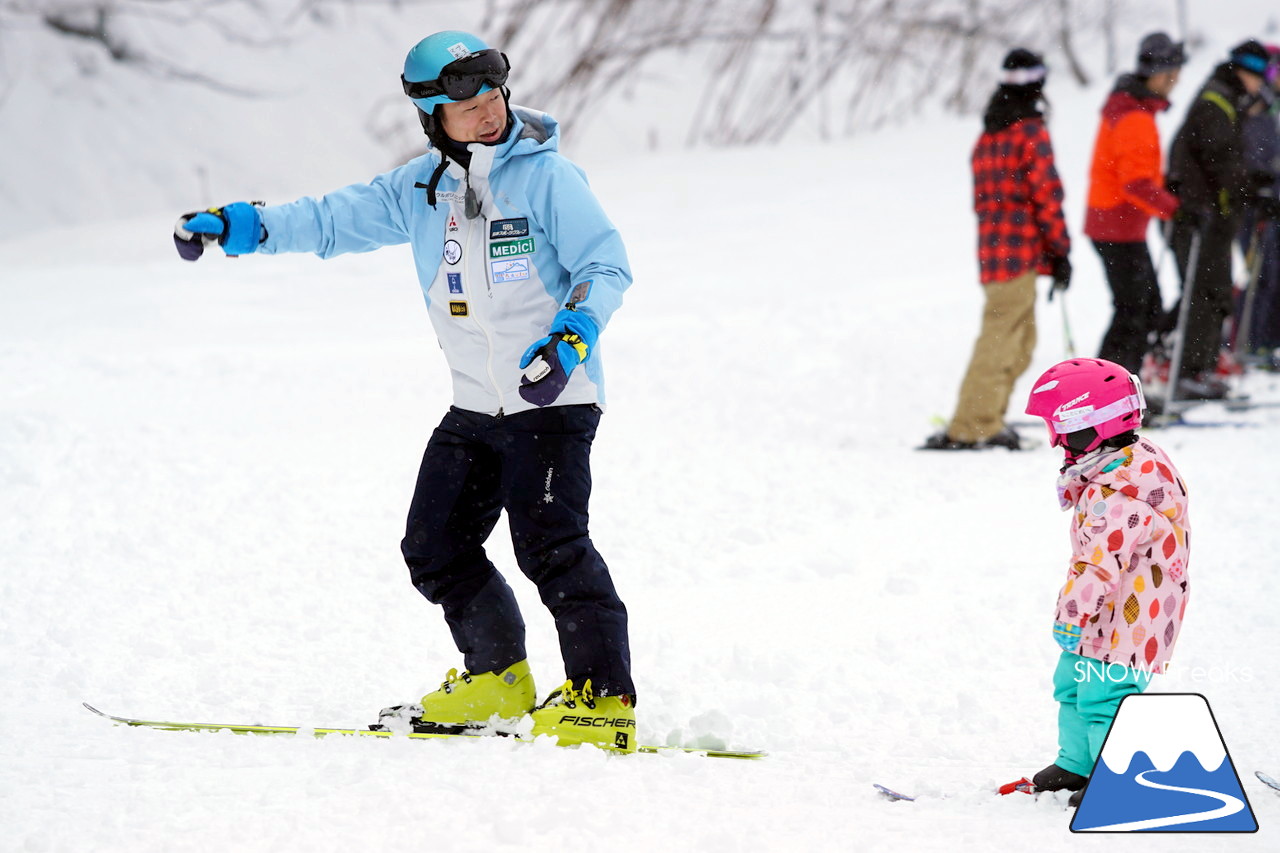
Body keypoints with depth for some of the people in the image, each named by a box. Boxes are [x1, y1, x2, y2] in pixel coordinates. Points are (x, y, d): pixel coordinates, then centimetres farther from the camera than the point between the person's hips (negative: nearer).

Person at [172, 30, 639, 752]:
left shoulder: (546, 175, -10)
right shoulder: (421, 189, 8)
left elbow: (607, 267, -14)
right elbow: (335, 220, 12)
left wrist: (570, 339, -32)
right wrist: (228, 226, 1)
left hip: (554, 398, -7)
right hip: (475, 407, 7)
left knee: (550, 544, -18)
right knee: (436, 547, 9)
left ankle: (604, 700, -15)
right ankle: (498, 680, 24)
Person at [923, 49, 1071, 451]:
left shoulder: (987, 135, 16)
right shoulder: (1030, 131, -8)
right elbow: (1047, 194, -12)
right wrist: (1060, 252, -6)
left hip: (991, 249, 8)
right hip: (1022, 250, -8)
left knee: (1020, 341, 15)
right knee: (1000, 343, -8)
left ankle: (987, 422, 12)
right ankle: (968, 429, -11)